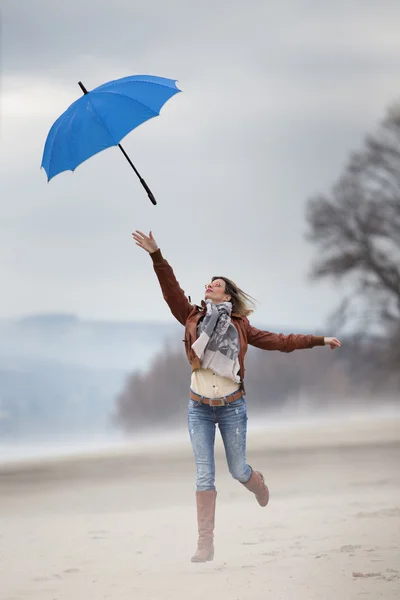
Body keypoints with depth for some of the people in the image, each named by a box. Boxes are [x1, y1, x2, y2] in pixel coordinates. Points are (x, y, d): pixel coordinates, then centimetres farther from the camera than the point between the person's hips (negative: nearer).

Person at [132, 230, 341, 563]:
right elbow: (171, 288, -5)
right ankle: (205, 542, 0)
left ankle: (259, 484, 47)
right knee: (205, 476, -3)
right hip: (199, 408, 0)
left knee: (238, 470, 9)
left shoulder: (241, 328, 2)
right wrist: (157, 256, -16)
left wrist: (318, 340, 10)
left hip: (232, 407, 0)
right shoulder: (193, 318, 3)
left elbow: (279, 341, 9)